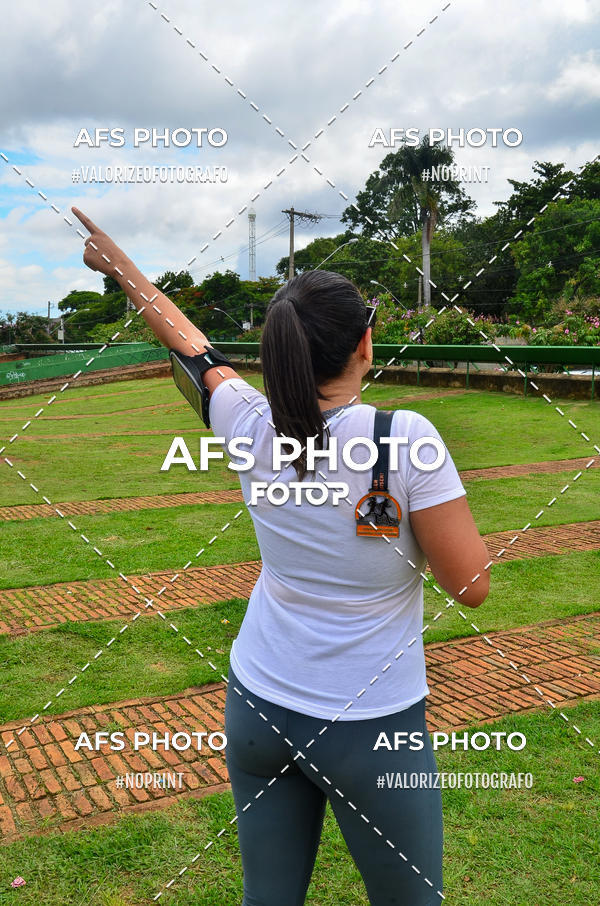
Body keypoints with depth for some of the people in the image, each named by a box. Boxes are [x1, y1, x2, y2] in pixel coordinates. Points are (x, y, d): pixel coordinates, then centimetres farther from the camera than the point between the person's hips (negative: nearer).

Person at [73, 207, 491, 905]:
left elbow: (192, 344, 11)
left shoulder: (251, 426, -8)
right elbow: (471, 586, -15)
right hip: (371, 728, -4)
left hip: (257, 708, 4)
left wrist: (122, 266, 29)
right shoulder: (403, 435, -21)